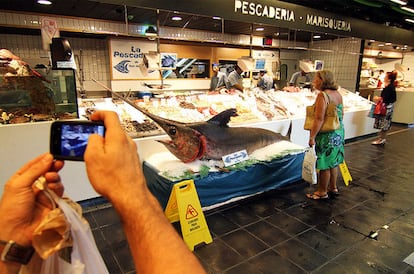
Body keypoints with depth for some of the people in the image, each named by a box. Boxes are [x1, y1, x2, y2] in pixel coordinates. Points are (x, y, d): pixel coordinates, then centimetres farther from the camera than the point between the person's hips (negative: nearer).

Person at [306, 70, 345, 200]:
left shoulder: (322, 95, -20)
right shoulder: (338, 94, 8)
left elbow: (319, 119, -25)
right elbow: (341, 114, 16)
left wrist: (312, 137, -21)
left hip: (327, 135, -9)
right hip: (339, 133, 9)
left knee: (325, 165, 3)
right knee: (333, 162, 20)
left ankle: (322, 192, 17)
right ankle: (333, 187, 34)